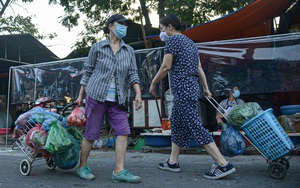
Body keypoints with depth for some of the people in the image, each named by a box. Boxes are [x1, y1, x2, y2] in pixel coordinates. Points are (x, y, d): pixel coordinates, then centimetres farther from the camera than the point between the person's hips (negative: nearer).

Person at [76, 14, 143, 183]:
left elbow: (133, 74, 4)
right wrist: (81, 95, 7)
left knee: (123, 131, -9)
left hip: (117, 99, 4)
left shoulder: (129, 51, 11)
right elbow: (87, 72, 7)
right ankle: (83, 167, 19)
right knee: (91, 134, 1)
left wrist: (138, 94, -11)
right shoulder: (97, 47, 3)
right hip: (96, 95, -3)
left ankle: (119, 171, -5)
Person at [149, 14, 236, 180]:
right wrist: (206, 88, 24)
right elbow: (199, 68, 19)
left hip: (183, 88, -10)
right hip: (192, 86, 10)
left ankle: (223, 165, -11)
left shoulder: (172, 40, -6)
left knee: (195, 127, -10)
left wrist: (153, 84, 2)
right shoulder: (189, 42, 19)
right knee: (177, 124, 16)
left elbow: (166, 67, -11)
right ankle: (173, 162, 24)